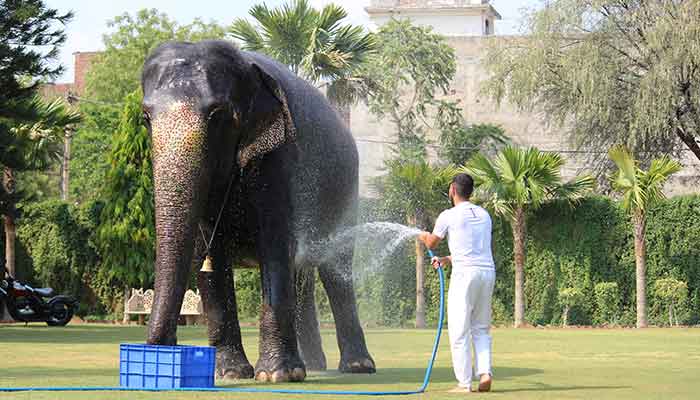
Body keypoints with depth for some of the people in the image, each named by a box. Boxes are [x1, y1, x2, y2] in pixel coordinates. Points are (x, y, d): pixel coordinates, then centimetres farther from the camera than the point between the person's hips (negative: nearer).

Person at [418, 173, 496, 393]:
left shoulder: (448, 216, -2)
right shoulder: (484, 215, 16)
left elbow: (431, 243, 14)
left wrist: (423, 236, 38)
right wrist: (447, 259, 34)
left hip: (465, 274, -6)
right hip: (488, 271, 6)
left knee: (459, 330, -1)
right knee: (481, 329, 15)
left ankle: (464, 382, -3)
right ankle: (485, 373, -2)